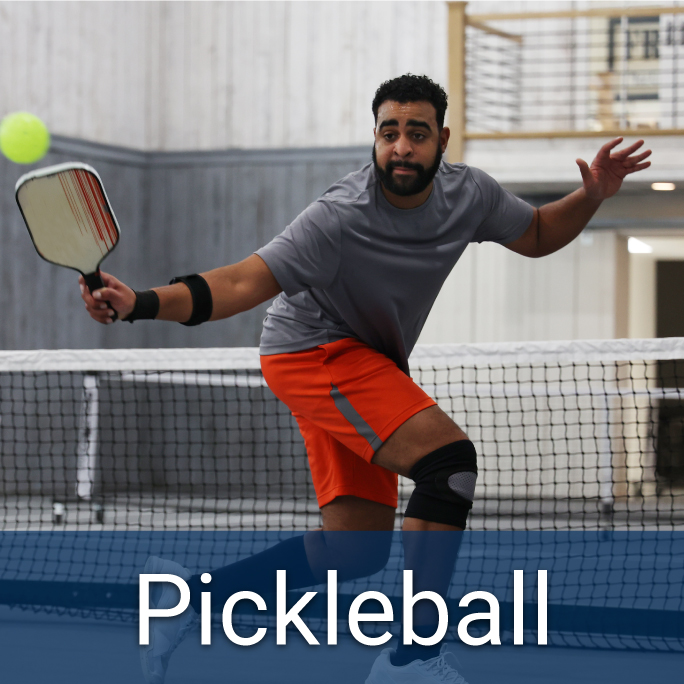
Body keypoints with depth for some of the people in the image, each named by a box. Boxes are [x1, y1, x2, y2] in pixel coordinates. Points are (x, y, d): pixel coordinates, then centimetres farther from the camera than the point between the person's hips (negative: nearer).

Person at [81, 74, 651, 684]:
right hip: (315, 353, -8)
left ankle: (191, 591, 13)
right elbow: (242, 284, -32)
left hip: (369, 363, 8)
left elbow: (538, 235, 12)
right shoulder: (340, 218, -28)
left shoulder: (470, 193, -7)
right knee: (451, 460, -26)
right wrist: (141, 303, -46)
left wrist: (592, 196, -7)